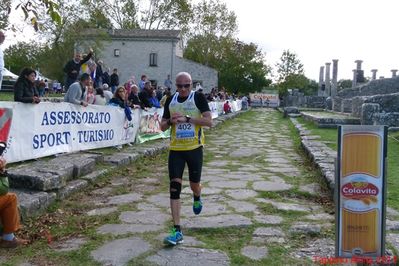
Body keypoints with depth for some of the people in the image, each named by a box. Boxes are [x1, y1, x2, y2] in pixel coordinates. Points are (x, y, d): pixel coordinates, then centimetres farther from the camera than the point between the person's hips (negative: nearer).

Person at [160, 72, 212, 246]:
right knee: (174, 187, -6)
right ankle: (177, 231, -3)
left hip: (194, 148, -2)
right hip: (175, 149, 3)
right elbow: (162, 127, 11)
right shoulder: (170, 100, 7)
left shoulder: (198, 98, -6)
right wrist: (170, 121, -11)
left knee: (194, 184, 9)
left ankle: (197, 198, 50)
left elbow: (209, 121, -16)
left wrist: (187, 118, -24)